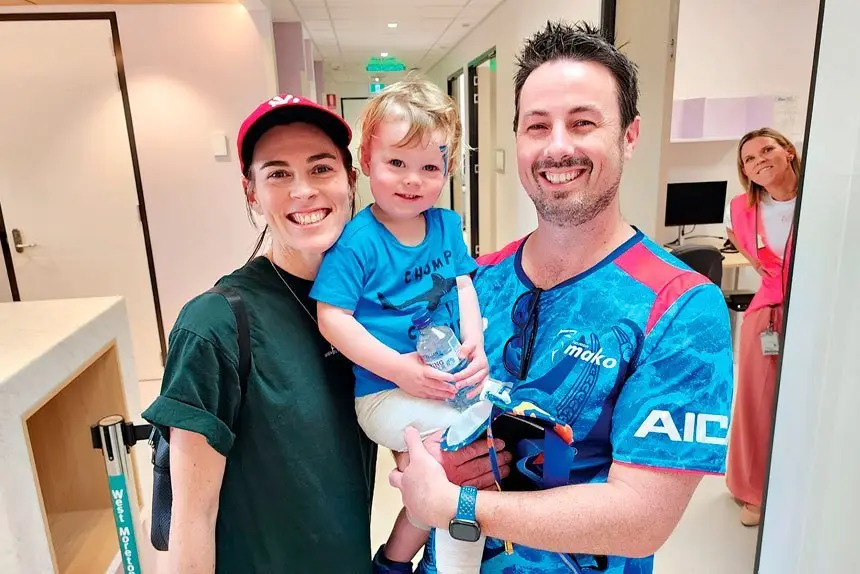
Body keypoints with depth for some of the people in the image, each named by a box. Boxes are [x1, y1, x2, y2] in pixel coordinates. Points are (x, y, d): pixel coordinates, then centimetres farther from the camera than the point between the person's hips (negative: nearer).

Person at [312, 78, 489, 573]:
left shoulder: (447, 225, 5)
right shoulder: (357, 241, -14)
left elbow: (463, 285, 7)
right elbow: (333, 316, -16)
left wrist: (475, 343, -11)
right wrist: (399, 368, -21)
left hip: (449, 381, 7)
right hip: (385, 392, -6)